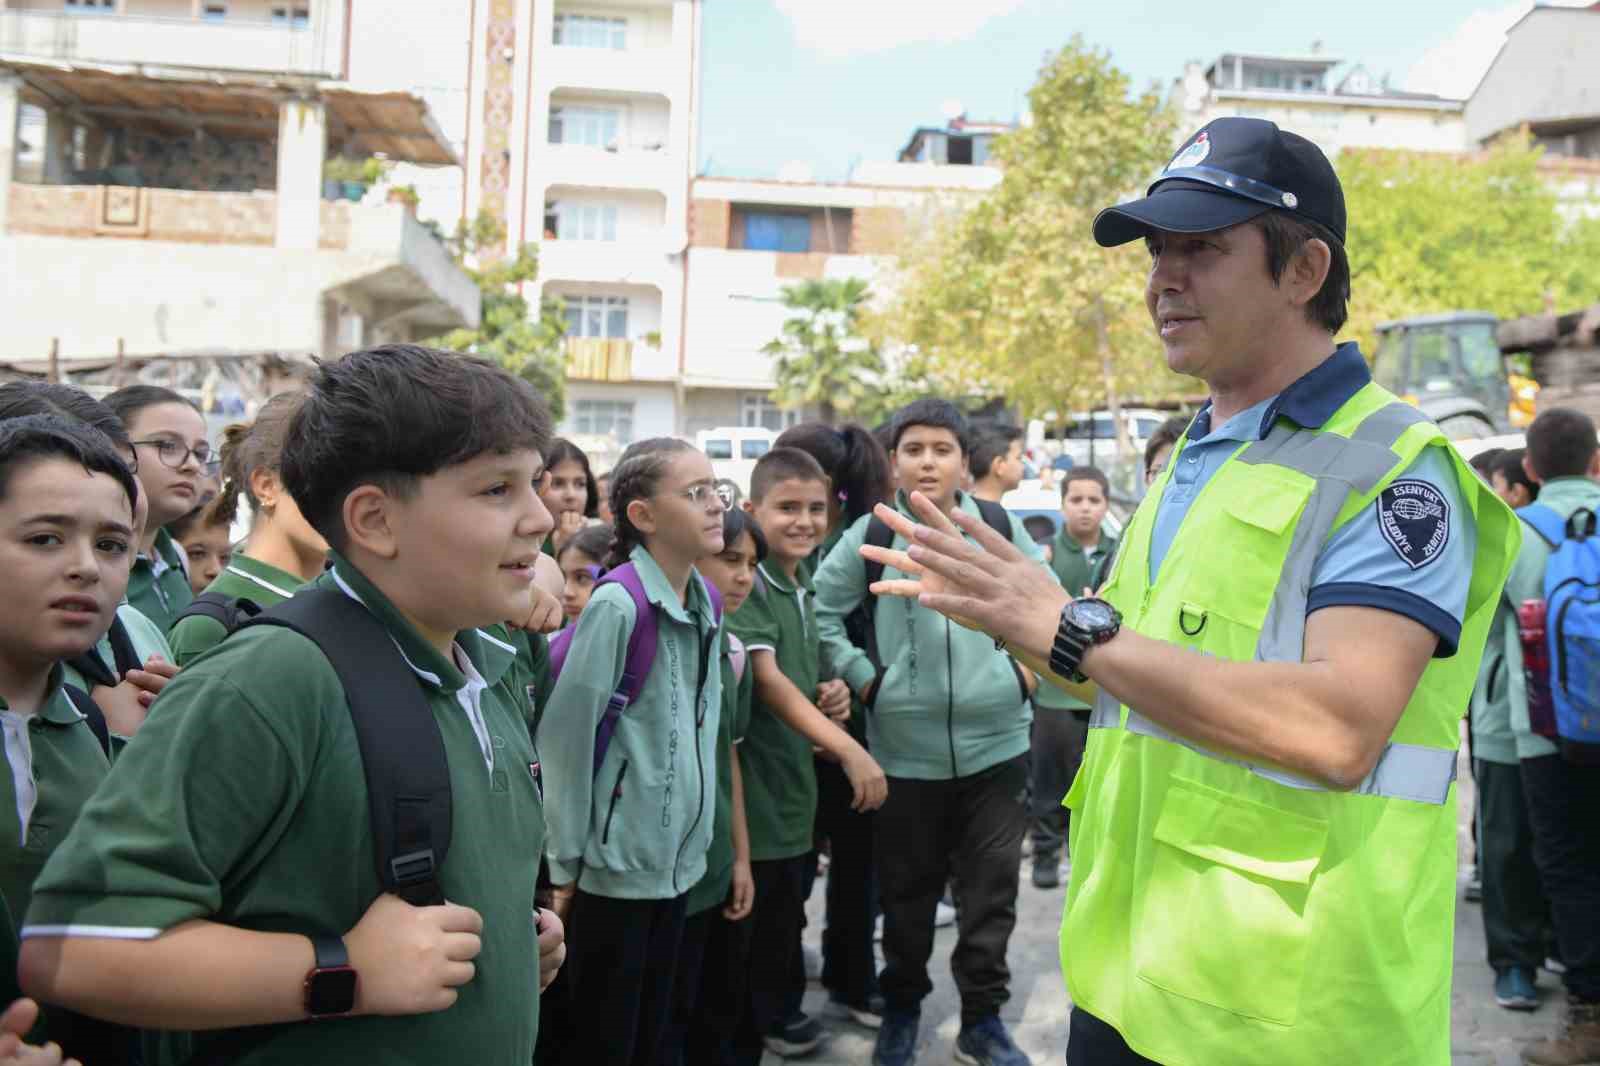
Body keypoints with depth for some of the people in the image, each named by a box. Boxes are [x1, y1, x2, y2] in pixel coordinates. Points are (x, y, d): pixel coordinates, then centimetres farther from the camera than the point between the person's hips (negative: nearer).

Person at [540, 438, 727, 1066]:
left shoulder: (705, 606, 4)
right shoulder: (617, 606, -19)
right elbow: (564, 737, -16)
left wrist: (694, 842, 15)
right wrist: (564, 863, -12)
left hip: (676, 860, 7)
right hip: (616, 862, -7)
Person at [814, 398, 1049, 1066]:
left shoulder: (1001, 528, 1)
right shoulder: (870, 535, -3)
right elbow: (819, 608, 3)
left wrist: (1030, 668, 4)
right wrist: (862, 677, -4)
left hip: (995, 740, 1)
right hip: (905, 747, 0)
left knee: (992, 886, 9)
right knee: (907, 889, 14)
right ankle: (901, 1008, 35)